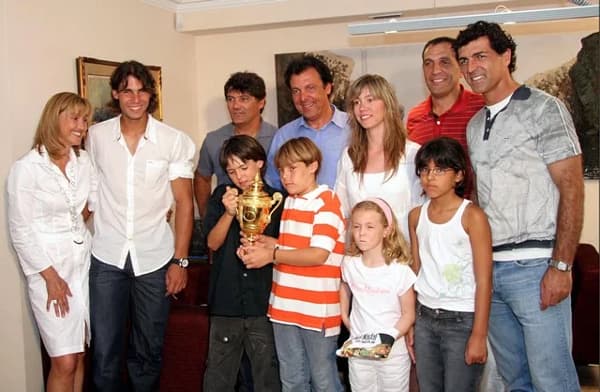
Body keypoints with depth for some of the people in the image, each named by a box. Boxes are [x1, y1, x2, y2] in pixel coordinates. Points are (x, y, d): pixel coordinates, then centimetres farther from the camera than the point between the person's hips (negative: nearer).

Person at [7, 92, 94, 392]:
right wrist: (51, 277, -11)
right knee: (64, 362, -4)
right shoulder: (26, 168, -10)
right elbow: (20, 231, -9)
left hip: (84, 263, 5)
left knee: (79, 355, 10)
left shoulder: (83, 161, 6)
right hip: (50, 268, -5)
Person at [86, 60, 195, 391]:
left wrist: (180, 261, -6)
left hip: (155, 258, 0)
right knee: (104, 350, 5)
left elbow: (184, 202, -2)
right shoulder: (96, 136, 0)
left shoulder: (175, 141, -4)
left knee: (148, 350, 12)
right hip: (106, 256, 1)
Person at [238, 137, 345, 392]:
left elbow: (318, 255, -21)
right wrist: (261, 243, -2)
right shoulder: (289, 202, 12)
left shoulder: (326, 203, -12)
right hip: (285, 306, 7)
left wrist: (272, 255, -18)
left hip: (318, 309, -7)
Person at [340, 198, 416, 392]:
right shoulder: (349, 264, -4)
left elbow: (408, 314, -10)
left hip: (393, 352, -3)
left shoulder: (400, 271, -17)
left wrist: (389, 338, -23)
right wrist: (344, 317, 8)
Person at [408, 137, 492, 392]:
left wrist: (479, 336, -14)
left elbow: (484, 281, -12)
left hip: (462, 320, -5)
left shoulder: (471, 216, -11)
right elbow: (416, 271, 10)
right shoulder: (416, 216, 5)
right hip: (424, 317, 5)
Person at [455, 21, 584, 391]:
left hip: (534, 267, -6)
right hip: (489, 268, 6)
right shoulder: (475, 126, 15)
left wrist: (561, 266, -15)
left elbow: (572, 190, -9)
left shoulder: (543, 108, -3)